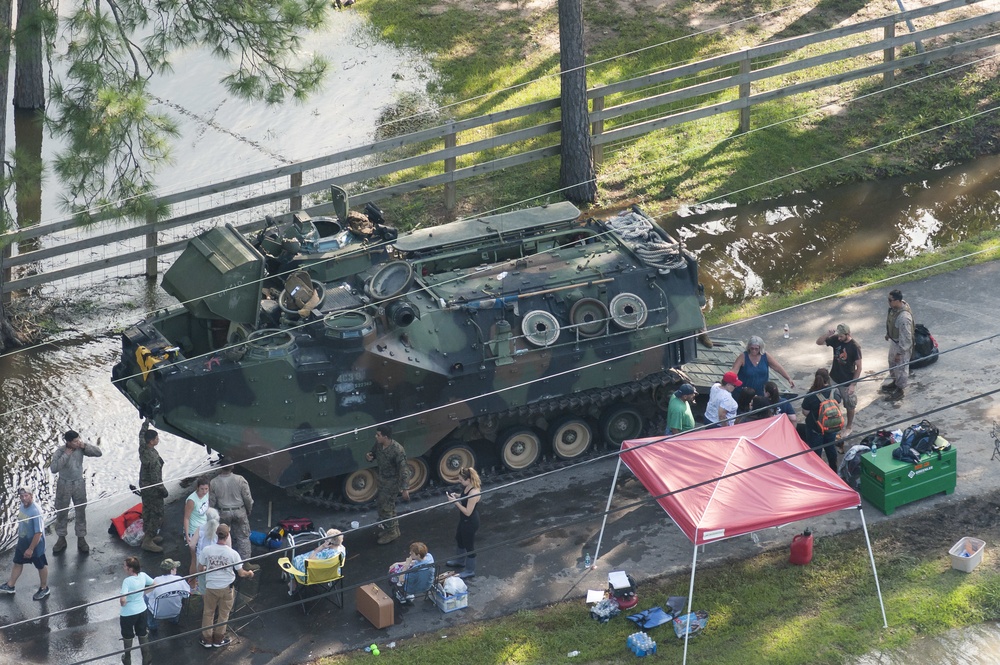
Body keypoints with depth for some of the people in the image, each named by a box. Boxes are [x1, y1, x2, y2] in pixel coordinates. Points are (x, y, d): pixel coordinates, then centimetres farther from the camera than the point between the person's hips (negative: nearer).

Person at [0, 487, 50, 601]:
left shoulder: (36, 512, -32)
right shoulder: (22, 506, -7)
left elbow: (38, 532, -29)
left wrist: (31, 549, -24)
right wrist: (19, 541, 18)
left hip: (35, 544, -8)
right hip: (22, 542, 8)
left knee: (41, 566, 14)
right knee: (17, 563, 22)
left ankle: (44, 588, 34)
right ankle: (10, 586, 40)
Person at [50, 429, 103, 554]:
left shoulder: (81, 449, -10)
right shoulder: (60, 451, -17)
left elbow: (98, 453, -12)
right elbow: (53, 468, -27)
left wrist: (85, 446, -23)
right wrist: (66, 455, -28)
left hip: (79, 484, 2)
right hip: (64, 485, -2)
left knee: (81, 513, 8)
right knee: (62, 513, 10)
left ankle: (81, 539, 20)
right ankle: (61, 539, 25)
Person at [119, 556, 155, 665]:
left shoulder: (127, 581, -30)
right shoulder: (143, 576, -12)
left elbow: (123, 600, -37)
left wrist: (122, 603, -14)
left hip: (128, 613, -5)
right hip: (142, 610, 5)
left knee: (128, 636, 19)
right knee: (142, 634, 23)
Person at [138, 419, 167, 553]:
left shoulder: (142, 448, -9)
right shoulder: (153, 458, -32)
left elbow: (142, 434, 14)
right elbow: (155, 478, -26)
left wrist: (146, 422, 29)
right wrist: (163, 490, -14)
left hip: (144, 485, 9)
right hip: (152, 489, -9)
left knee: (147, 510, 23)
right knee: (157, 514, 1)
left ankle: (147, 535, 38)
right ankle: (148, 542, 3)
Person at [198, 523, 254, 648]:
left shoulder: (206, 550, -15)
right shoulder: (232, 553, -17)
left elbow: (200, 569, -2)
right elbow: (241, 573, -9)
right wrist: (249, 573, 13)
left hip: (211, 587, 1)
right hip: (226, 588, -1)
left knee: (208, 613, 17)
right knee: (223, 614, 17)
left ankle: (207, 640, 25)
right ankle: (218, 639, 29)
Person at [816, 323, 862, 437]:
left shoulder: (855, 346, -24)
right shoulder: (835, 339, -11)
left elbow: (859, 367, -18)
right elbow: (819, 342, -4)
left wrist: (853, 384, -17)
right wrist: (827, 334, -23)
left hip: (847, 382, -5)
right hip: (834, 379, 5)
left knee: (849, 406, 15)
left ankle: (849, 427, 34)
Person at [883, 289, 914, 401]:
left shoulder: (904, 317, -39)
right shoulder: (894, 308, -13)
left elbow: (905, 337, -31)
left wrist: (900, 352, -22)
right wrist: (887, 334, 23)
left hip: (902, 345, -9)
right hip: (893, 340, 9)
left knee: (901, 367, 13)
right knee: (892, 362, 28)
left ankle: (899, 390, 32)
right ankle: (895, 382, 52)